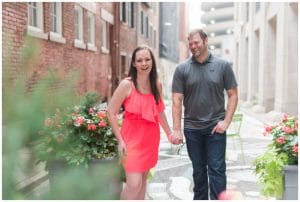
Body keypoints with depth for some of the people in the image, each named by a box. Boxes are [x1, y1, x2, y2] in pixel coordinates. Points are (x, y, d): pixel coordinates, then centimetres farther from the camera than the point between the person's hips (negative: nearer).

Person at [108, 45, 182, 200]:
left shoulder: (157, 85, 4)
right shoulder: (126, 84, -12)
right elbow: (111, 112, -9)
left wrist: (169, 133, 16)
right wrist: (120, 140, -13)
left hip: (150, 138, 5)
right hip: (132, 138, -5)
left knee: (143, 180, 14)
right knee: (134, 183, -12)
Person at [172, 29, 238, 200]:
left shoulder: (223, 66, 0)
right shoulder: (182, 69, 1)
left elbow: (233, 94, 2)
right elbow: (177, 100, -1)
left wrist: (226, 121, -8)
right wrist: (176, 129, -7)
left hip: (216, 127, -1)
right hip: (192, 128, 2)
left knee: (217, 169, 0)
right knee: (198, 170, 14)